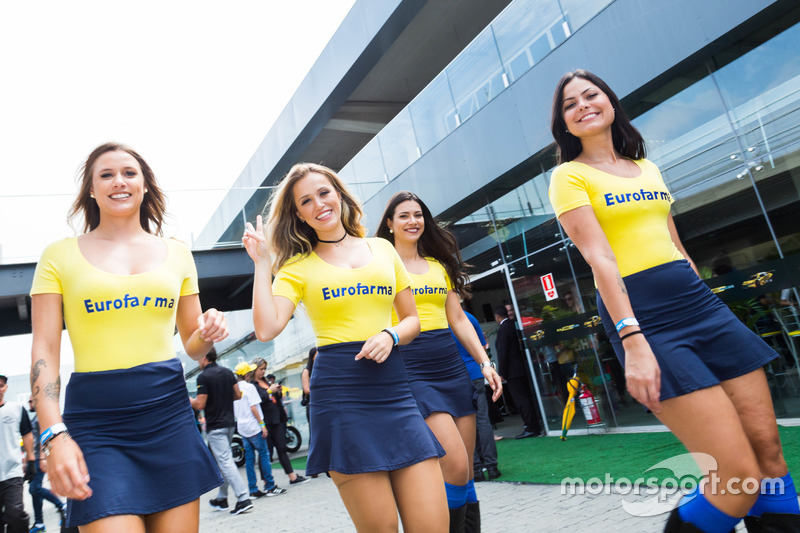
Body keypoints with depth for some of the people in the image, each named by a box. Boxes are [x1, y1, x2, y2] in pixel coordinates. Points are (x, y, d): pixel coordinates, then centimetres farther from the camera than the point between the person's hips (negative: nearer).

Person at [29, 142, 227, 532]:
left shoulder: (176, 253, 11)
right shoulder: (60, 255, 5)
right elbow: (44, 351, -1)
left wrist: (208, 334, -6)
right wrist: (54, 434, -13)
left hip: (169, 413, 3)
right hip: (97, 421, -2)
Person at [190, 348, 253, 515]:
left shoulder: (203, 377, -13)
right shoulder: (227, 372, 8)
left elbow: (200, 405, -16)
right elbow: (238, 395, 9)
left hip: (216, 426, -8)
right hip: (229, 423, 8)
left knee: (225, 461, -8)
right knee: (222, 460, 18)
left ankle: (243, 499, -13)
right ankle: (221, 499, 28)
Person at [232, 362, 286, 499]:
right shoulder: (249, 387, -11)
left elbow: (233, 410, 16)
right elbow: (253, 407, -16)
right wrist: (262, 424, -13)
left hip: (242, 428, 7)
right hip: (253, 427, -7)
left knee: (249, 458, 8)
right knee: (264, 454, 0)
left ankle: (253, 490, 10)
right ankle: (270, 486, 3)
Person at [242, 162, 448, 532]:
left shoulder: (382, 249, 14)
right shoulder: (298, 266, 8)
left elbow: (412, 320, 18)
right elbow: (267, 329, -7)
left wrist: (390, 335, -3)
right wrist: (262, 263, -3)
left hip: (394, 387, 3)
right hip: (340, 392, -2)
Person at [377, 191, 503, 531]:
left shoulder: (440, 264, 18)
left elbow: (458, 319, 16)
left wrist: (485, 363, 9)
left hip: (452, 369, 6)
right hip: (411, 372, -5)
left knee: (466, 472, 6)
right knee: (456, 468, -15)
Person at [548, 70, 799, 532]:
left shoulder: (646, 167, 21)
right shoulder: (569, 176, 1)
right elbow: (599, 257, -12)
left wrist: (705, 301, 21)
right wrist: (632, 341, -20)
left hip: (701, 302, 7)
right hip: (642, 317, -7)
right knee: (740, 476, -11)